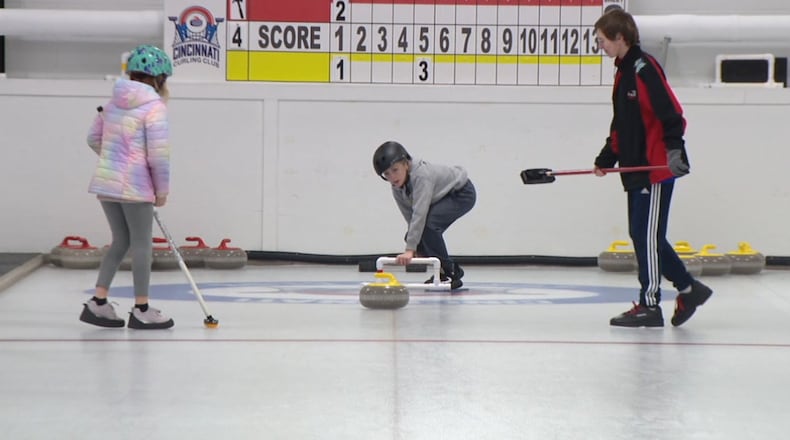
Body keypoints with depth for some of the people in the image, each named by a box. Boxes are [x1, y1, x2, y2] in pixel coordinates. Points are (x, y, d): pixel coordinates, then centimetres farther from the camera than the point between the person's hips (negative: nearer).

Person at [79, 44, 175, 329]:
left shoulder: (115, 102, 10)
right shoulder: (154, 106, -13)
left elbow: (94, 138, 17)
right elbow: (158, 153, -16)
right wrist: (162, 189, -5)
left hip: (106, 181, 7)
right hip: (134, 185, -7)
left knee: (120, 242, 16)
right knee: (141, 244, 4)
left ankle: (97, 303, 13)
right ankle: (141, 311, 12)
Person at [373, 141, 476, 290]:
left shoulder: (422, 175, -36)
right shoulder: (397, 186, -11)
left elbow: (420, 213, -42)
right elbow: (409, 215, -8)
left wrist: (410, 249, -45)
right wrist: (417, 247, -16)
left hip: (462, 194, -9)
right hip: (443, 197, 9)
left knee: (428, 224, -30)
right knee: (414, 235, -5)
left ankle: (448, 272, -17)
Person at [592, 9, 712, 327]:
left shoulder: (645, 69, -14)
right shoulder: (623, 73, 16)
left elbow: (671, 112, -20)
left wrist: (674, 147, -28)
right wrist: (606, 159, 17)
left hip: (657, 167, -10)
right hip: (636, 168, 10)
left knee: (647, 236, -6)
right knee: (641, 236, 11)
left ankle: (649, 305, 0)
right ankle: (688, 289, 19)